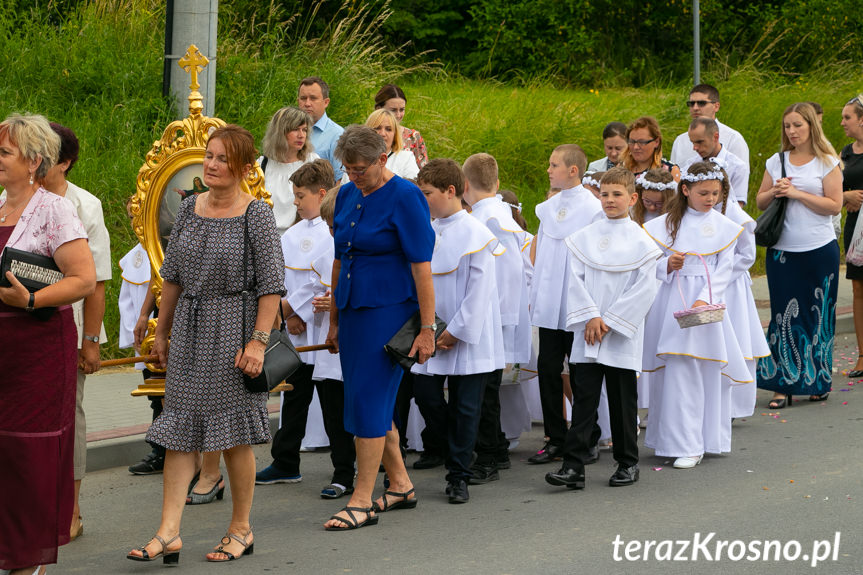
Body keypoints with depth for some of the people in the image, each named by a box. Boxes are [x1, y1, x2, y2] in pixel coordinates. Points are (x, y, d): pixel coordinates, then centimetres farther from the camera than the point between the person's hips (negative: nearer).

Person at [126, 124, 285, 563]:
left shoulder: (257, 215, -8)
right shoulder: (190, 209, 8)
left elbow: (270, 285, -10)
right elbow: (172, 275, 15)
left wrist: (258, 341, -17)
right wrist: (161, 331, 15)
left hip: (234, 325, -5)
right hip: (188, 329, 5)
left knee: (235, 432, 2)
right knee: (179, 429, 0)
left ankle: (241, 529, 16)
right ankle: (169, 533, -1)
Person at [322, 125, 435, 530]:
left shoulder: (404, 198, -11)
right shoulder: (347, 195, 11)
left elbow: (421, 266, -13)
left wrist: (427, 328, -15)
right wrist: (334, 319, 19)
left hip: (389, 309, -8)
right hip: (354, 307, 8)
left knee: (368, 399, -9)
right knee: (374, 401, 11)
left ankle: (362, 501, -5)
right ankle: (400, 485, 25)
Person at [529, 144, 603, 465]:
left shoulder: (592, 207, -10)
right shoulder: (549, 206, 11)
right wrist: (536, 292, 17)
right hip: (550, 303, 6)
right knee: (548, 366, 5)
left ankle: (588, 439, 12)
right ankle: (555, 439, 13)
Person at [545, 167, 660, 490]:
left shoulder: (641, 241, -1)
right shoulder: (584, 237, 6)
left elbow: (645, 288, -6)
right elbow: (575, 279, 2)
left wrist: (609, 321, -11)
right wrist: (590, 318, -11)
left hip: (622, 337, -2)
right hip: (586, 335, 2)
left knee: (622, 400, 5)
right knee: (583, 399, 0)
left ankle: (628, 463, 18)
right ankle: (574, 466, -2)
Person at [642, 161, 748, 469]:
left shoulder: (725, 227, 4)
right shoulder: (667, 223, 5)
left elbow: (723, 270, -1)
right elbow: (655, 265, 5)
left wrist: (704, 300, -15)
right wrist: (668, 264, -18)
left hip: (708, 302, 0)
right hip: (673, 302, 0)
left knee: (709, 369, 0)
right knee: (679, 371, -3)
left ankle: (707, 437, 10)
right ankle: (686, 444, 1)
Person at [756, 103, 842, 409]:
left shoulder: (827, 162, -1)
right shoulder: (777, 161, 10)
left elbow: (834, 205, -9)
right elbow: (760, 201, 16)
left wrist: (796, 193, -14)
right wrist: (775, 191, -5)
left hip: (819, 250, -3)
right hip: (782, 251, 3)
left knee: (818, 315, 3)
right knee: (784, 314, -1)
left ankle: (819, 381, 16)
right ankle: (783, 386, 2)